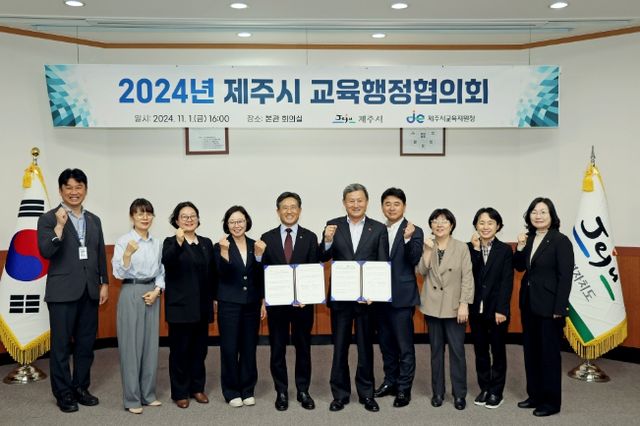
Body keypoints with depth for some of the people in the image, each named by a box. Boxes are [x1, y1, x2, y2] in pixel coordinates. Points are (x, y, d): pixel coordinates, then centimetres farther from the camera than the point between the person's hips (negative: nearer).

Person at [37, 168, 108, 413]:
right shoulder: (49, 219, -4)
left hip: (89, 291, 5)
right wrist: (59, 226, -25)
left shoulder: (94, 220, 11)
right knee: (61, 345, 4)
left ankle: (81, 387, 26)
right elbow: (46, 252, -16)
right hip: (63, 291, -5)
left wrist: (104, 283, 10)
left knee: (86, 343, 12)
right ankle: (63, 393, 16)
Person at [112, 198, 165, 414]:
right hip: (131, 294, -5)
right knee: (131, 345, -1)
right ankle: (132, 398, 9)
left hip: (152, 294, 5)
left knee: (151, 344, 10)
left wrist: (157, 290, -4)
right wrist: (127, 254, -29)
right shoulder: (123, 241, -8)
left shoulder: (157, 243, 7)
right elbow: (119, 273, -14)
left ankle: (148, 394, 21)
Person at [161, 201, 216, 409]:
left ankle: (197, 387, 25)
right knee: (180, 349, 3)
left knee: (199, 348, 12)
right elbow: (166, 261, -26)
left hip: (202, 306, 5)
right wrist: (178, 242, -41)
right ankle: (180, 392, 14)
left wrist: (214, 298, 10)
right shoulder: (171, 242, -4)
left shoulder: (207, 243, 10)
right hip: (180, 306, -4)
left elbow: (212, 273, 12)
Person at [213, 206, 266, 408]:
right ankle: (231, 391, 16)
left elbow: (260, 277, 9)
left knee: (249, 348, 8)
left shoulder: (255, 245, 6)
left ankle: (248, 389, 21)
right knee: (229, 348, 3)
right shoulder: (220, 246, -4)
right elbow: (223, 274, -16)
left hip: (252, 304, 3)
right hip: (229, 304, -3)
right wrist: (224, 251, -27)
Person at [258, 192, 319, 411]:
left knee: (303, 347, 10)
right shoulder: (267, 238, 2)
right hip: (276, 301, 0)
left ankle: (303, 391, 23)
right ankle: (281, 392, 21)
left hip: (303, 301, 0)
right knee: (277, 349, 8)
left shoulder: (310, 237, 1)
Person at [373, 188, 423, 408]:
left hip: (402, 296, -5)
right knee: (386, 343, 15)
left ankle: (404, 389, 11)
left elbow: (415, 261, -18)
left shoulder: (414, 231, -6)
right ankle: (390, 381, 29)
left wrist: (408, 238, -32)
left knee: (404, 345, 1)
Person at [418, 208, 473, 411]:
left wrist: (464, 304, -13)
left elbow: (467, 277, -8)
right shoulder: (427, 246, 5)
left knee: (457, 350, 0)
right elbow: (422, 271, -7)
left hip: (454, 306, -3)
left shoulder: (461, 247, -5)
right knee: (436, 350, 11)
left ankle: (459, 394, 11)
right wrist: (428, 250, -16)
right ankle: (438, 392, 22)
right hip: (432, 305, 3)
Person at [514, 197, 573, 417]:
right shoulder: (528, 238, 7)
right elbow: (519, 267, 11)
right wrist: (520, 247, -6)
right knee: (531, 351, 12)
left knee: (549, 352, 3)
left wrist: (560, 308, -17)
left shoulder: (560, 241, -11)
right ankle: (535, 395, 25)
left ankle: (551, 401, 15)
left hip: (549, 305, -6)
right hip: (528, 303, 7)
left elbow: (565, 276, -14)